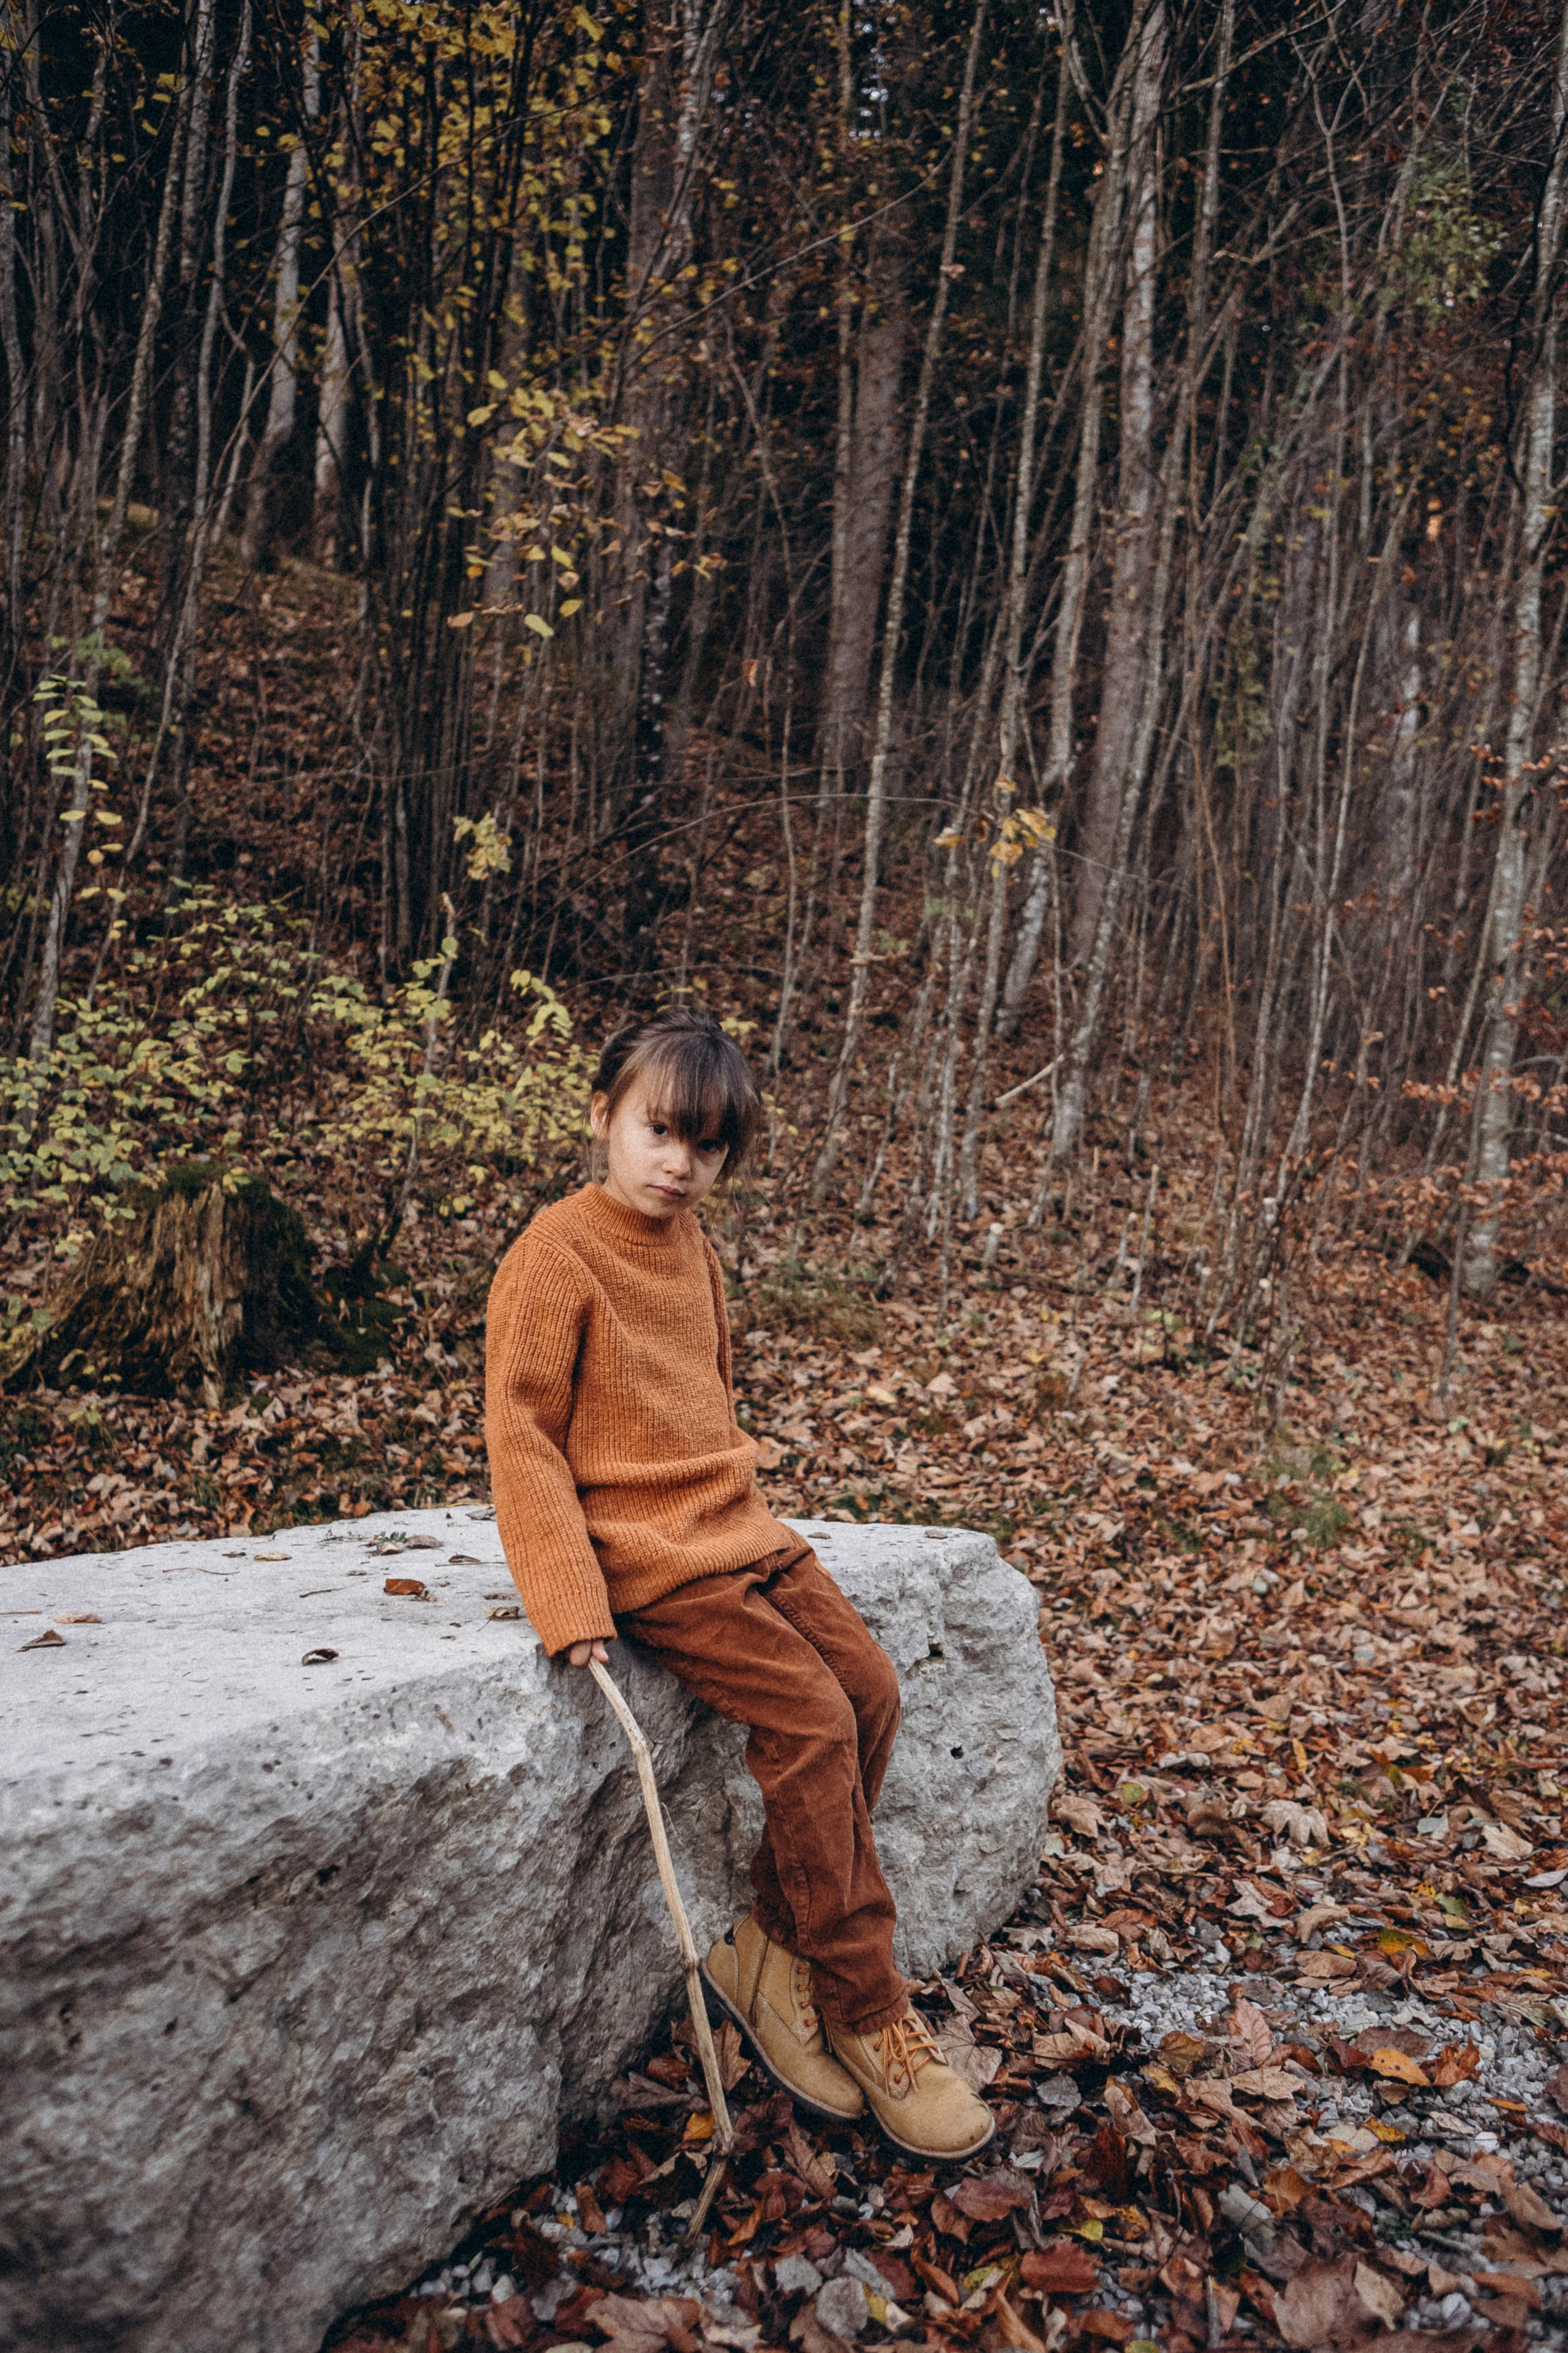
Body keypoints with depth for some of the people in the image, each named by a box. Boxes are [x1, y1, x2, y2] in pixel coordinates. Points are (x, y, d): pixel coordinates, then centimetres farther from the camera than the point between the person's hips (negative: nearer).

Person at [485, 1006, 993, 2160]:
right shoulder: (557, 1253, -13)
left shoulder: (694, 1249, 12)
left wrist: (735, 1502, 11)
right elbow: (522, 1435, -15)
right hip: (645, 1555, -8)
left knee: (871, 1685, -1)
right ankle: (865, 2010, 1)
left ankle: (768, 1948, 10)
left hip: (741, 1532, 8)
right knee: (812, 1719, -15)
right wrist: (572, 1604, -20)